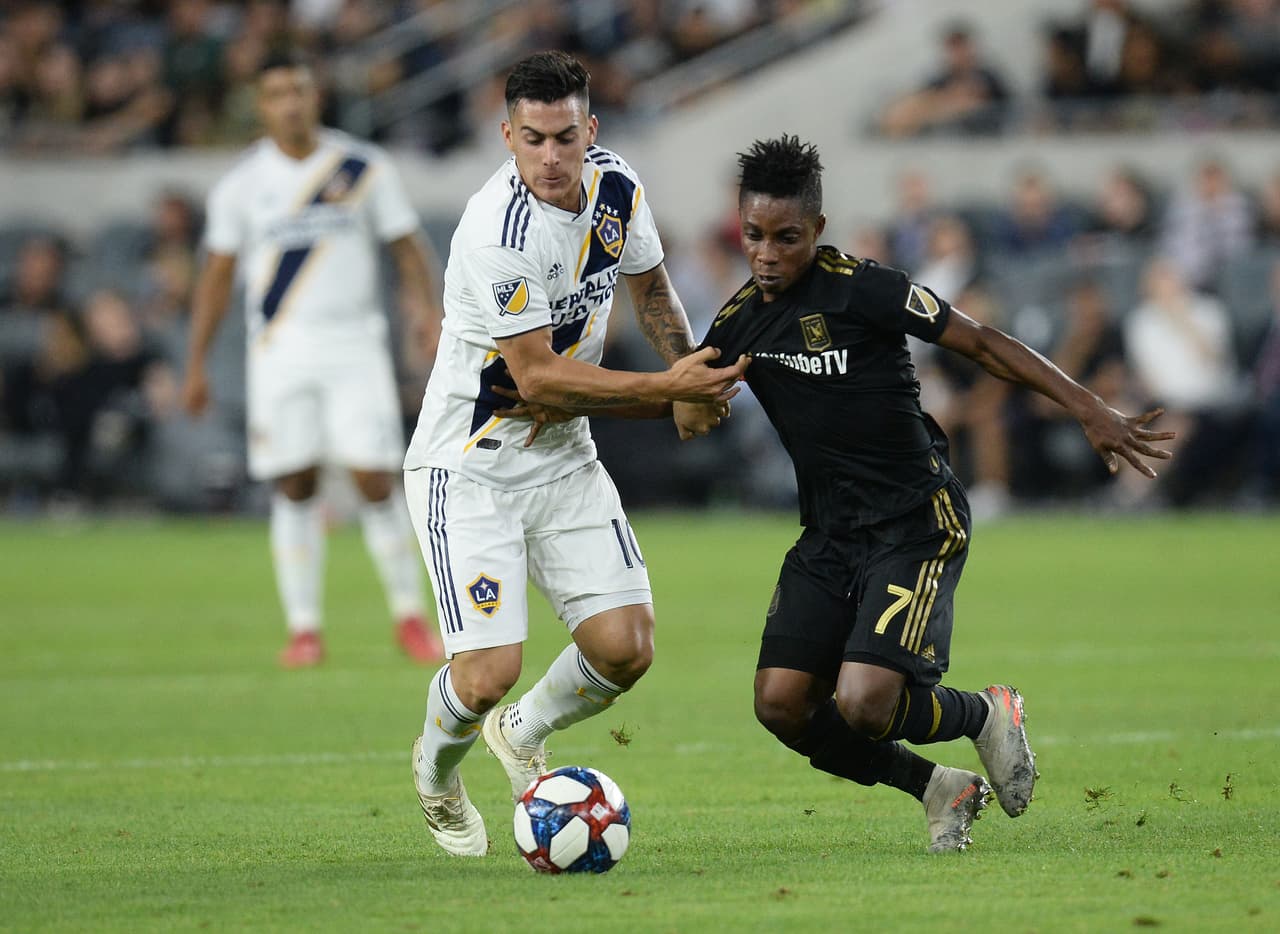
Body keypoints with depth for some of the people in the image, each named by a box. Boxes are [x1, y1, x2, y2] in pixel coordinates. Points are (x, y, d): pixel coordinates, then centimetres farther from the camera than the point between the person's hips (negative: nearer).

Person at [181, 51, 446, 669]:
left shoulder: (364, 168, 3)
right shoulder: (242, 183, 4)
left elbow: (407, 247, 7)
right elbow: (217, 273, 8)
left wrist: (429, 311, -9)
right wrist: (195, 363, 6)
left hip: (355, 345, -1)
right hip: (279, 351, 1)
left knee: (375, 479, -8)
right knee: (294, 489, -1)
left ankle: (409, 615, 7)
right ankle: (304, 629, 6)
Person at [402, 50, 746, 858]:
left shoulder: (616, 186, -3)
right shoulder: (498, 233, -27)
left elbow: (650, 284, 17)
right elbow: (540, 379, -23)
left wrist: (694, 376, 1)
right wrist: (667, 393, -24)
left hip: (564, 459, 7)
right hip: (468, 467, -6)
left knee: (626, 648, -6)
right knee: (488, 675, -15)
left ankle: (524, 734, 27)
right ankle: (437, 773, 22)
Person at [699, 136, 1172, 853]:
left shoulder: (861, 289, -13)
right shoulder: (742, 320, 6)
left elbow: (980, 343, -9)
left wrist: (1090, 410, -14)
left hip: (919, 524, -7)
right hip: (830, 532, 7)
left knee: (863, 703, -22)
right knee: (781, 704, -9)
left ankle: (987, 714, 13)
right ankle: (940, 788, 14)